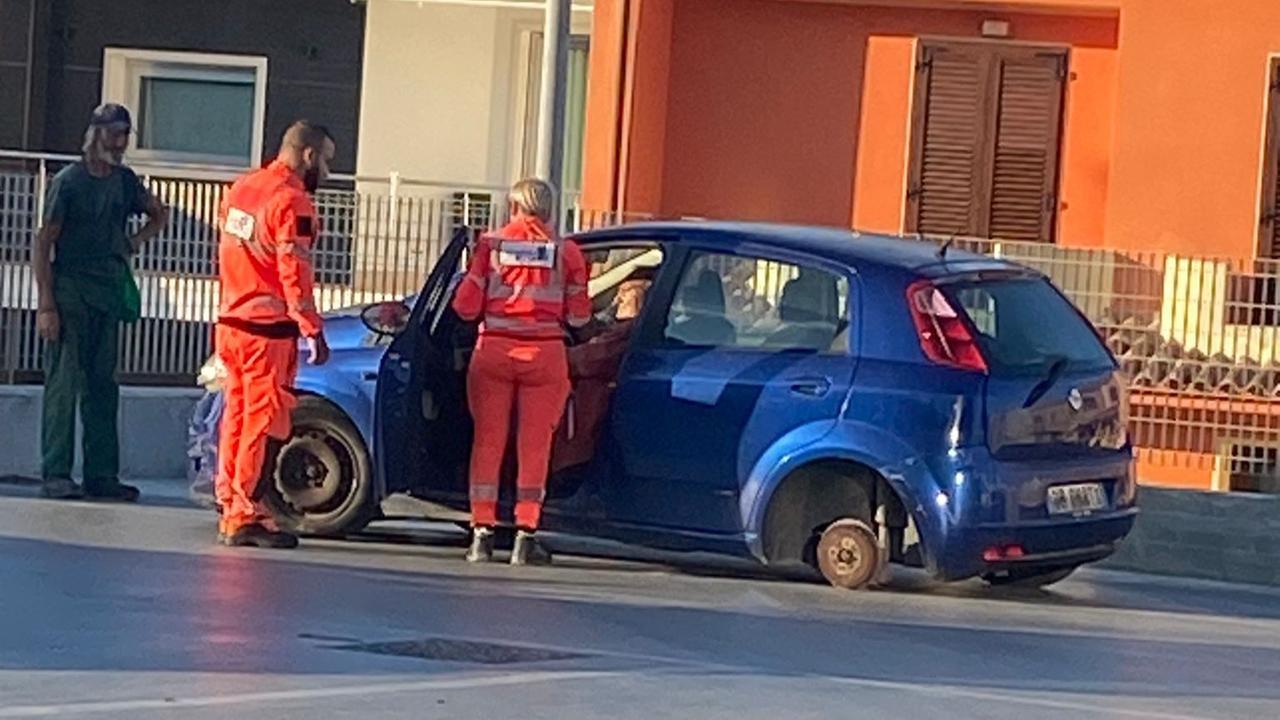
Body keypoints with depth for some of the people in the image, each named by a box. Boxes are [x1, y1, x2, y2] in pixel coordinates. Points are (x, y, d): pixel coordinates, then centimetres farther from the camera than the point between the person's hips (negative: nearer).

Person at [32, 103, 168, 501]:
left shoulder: (125, 181, 11)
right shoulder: (69, 181, -6)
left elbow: (159, 214, 30)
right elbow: (43, 244, -8)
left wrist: (137, 241, 10)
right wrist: (46, 305, -15)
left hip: (110, 293, 6)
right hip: (69, 292, -6)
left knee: (103, 385, 7)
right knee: (64, 382, -7)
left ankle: (102, 474, 10)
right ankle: (55, 474, -6)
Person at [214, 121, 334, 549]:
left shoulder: (242, 188, 12)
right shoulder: (291, 200, -15)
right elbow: (294, 273, -19)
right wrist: (313, 331, -16)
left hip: (231, 322, 9)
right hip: (269, 330, -9)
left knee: (237, 416, 13)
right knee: (265, 422, -3)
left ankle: (230, 509, 17)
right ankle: (246, 517, -3)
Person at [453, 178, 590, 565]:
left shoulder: (491, 244, 1)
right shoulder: (565, 251, 1)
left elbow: (466, 306, 0)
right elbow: (579, 317, 1)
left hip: (494, 350, 0)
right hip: (544, 355, 0)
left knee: (488, 442, 7)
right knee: (534, 445, 5)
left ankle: (482, 534, 5)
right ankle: (525, 536, 2)